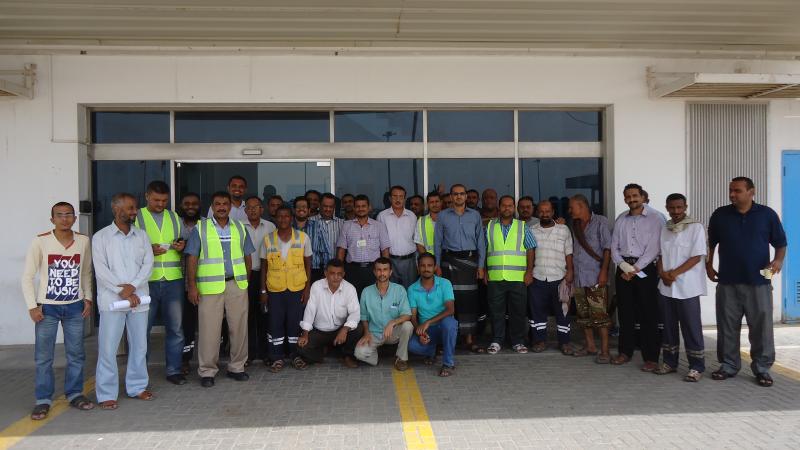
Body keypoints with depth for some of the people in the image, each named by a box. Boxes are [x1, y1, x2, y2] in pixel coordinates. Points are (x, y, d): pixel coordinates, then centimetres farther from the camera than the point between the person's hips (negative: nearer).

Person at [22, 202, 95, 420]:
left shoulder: (83, 241, 0)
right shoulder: (40, 242, -8)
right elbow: (28, 276, -4)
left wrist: (88, 298, 4)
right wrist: (32, 306, -8)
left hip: (75, 307, 3)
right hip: (47, 308, -2)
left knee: (76, 354, 9)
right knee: (43, 357, 2)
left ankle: (74, 394, 22)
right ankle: (43, 400, 14)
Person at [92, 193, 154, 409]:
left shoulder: (141, 236, 10)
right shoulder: (101, 237, 0)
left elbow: (148, 263, 2)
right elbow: (100, 270, -8)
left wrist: (132, 286, -13)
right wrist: (122, 291, -13)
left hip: (139, 298, 4)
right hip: (112, 301, -4)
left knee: (139, 345, 10)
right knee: (108, 348, -2)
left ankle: (137, 387, 23)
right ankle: (106, 394, 8)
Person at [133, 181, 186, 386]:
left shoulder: (174, 217, 14)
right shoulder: (136, 218, 3)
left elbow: (184, 242, 22)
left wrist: (182, 246, -1)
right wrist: (148, 250, -18)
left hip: (173, 280, 3)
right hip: (146, 281, -3)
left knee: (175, 327, 6)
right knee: (142, 328, 5)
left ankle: (174, 370, 17)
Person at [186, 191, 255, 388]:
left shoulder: (240, 228, 13)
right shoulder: (200, 228, 4)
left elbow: (247, 256, 16)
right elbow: (192, 258, 0)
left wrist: (246, 280, 10)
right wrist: (192, 286, -7)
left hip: (237, 285, 3)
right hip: (210, 287, -3)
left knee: (239, 327, 6)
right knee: (209, 329, -2)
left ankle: (236, 367, 19)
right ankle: (207, 371, 10)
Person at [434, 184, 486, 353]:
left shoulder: (475, 215, 9)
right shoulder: (443, 216, 7)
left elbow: (481, 241, 8)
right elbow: (437, 242, 7)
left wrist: (481, 266, 2)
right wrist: (437, 265, 0)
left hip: (470, 260, 1)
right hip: (449, 261, -1)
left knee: (469, 299, -1)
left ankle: (469, 339, 5)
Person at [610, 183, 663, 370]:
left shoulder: (654, 219, -2)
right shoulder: (620, 221, 13)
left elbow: (653, 248, -10)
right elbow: (614, 247, 10)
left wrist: (635, 269, -14)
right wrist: (623, 267, -7)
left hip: (645, 269, -4)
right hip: (623, 269, 4)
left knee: (648, 314, -3)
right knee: (625, 312, 9)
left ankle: (651, 358, 3)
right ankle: (625, 352, 20)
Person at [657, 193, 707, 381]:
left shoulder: (696, 227, -4)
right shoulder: (664, 229, 12)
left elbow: (697, 256, -10)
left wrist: (675, 273, -16)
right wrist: (662, 273, -5)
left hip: (687, 286, -5)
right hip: (666, 286, 5)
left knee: (691, 327, -2)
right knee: (669, 325, 11)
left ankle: (696, 367, 6)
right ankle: (670, 362, 22)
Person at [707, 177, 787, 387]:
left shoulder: (767, 214, 0)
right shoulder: (720, 215, 4)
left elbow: (780, 243, 5)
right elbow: (711, 243, 14)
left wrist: (778, 260, -13)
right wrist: (708, 265, 8)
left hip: (758, 281, -1)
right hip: (727, 281, 1)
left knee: (761, 326, 3)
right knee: (727, 326, 6)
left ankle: (762, 368, 15)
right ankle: (729, 365, 18)